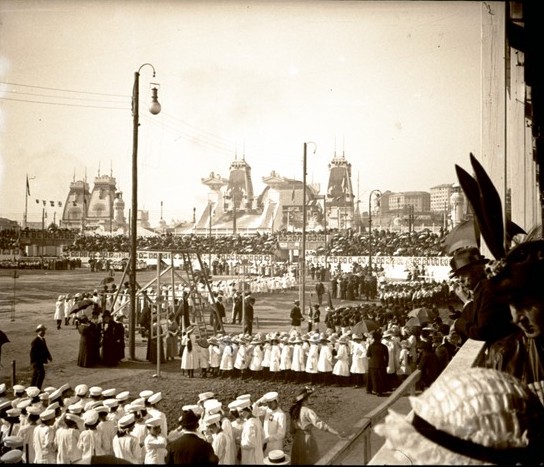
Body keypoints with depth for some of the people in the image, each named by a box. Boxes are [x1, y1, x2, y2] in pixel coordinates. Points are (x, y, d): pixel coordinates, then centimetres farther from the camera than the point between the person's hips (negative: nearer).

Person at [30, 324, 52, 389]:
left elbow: (45, 349, 19)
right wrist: (34, 362, -23)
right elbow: (32, 352, -20)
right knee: (41, 373, -17)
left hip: (40, 361, 10)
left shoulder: (43, 339, 11)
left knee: (35, 375, 17)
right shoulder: (35, 341, -18)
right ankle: (37, 388, -15)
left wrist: (49, 356, 7)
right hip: (36, 361, -10)